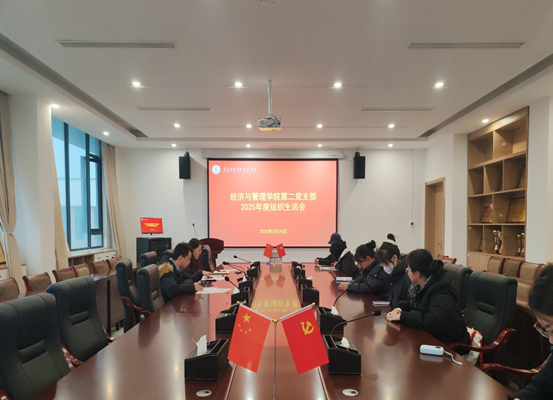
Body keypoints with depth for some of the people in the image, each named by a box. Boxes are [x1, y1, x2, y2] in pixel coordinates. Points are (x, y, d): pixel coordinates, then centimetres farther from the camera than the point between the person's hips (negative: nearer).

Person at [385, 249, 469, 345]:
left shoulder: (441, 295, -25)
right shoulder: (421, 286, -1)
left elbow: (431, 321, -39)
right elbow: (412, 303, 15)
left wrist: (402, 316, -30)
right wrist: (400, 308, -6)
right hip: (431, 337, 7)